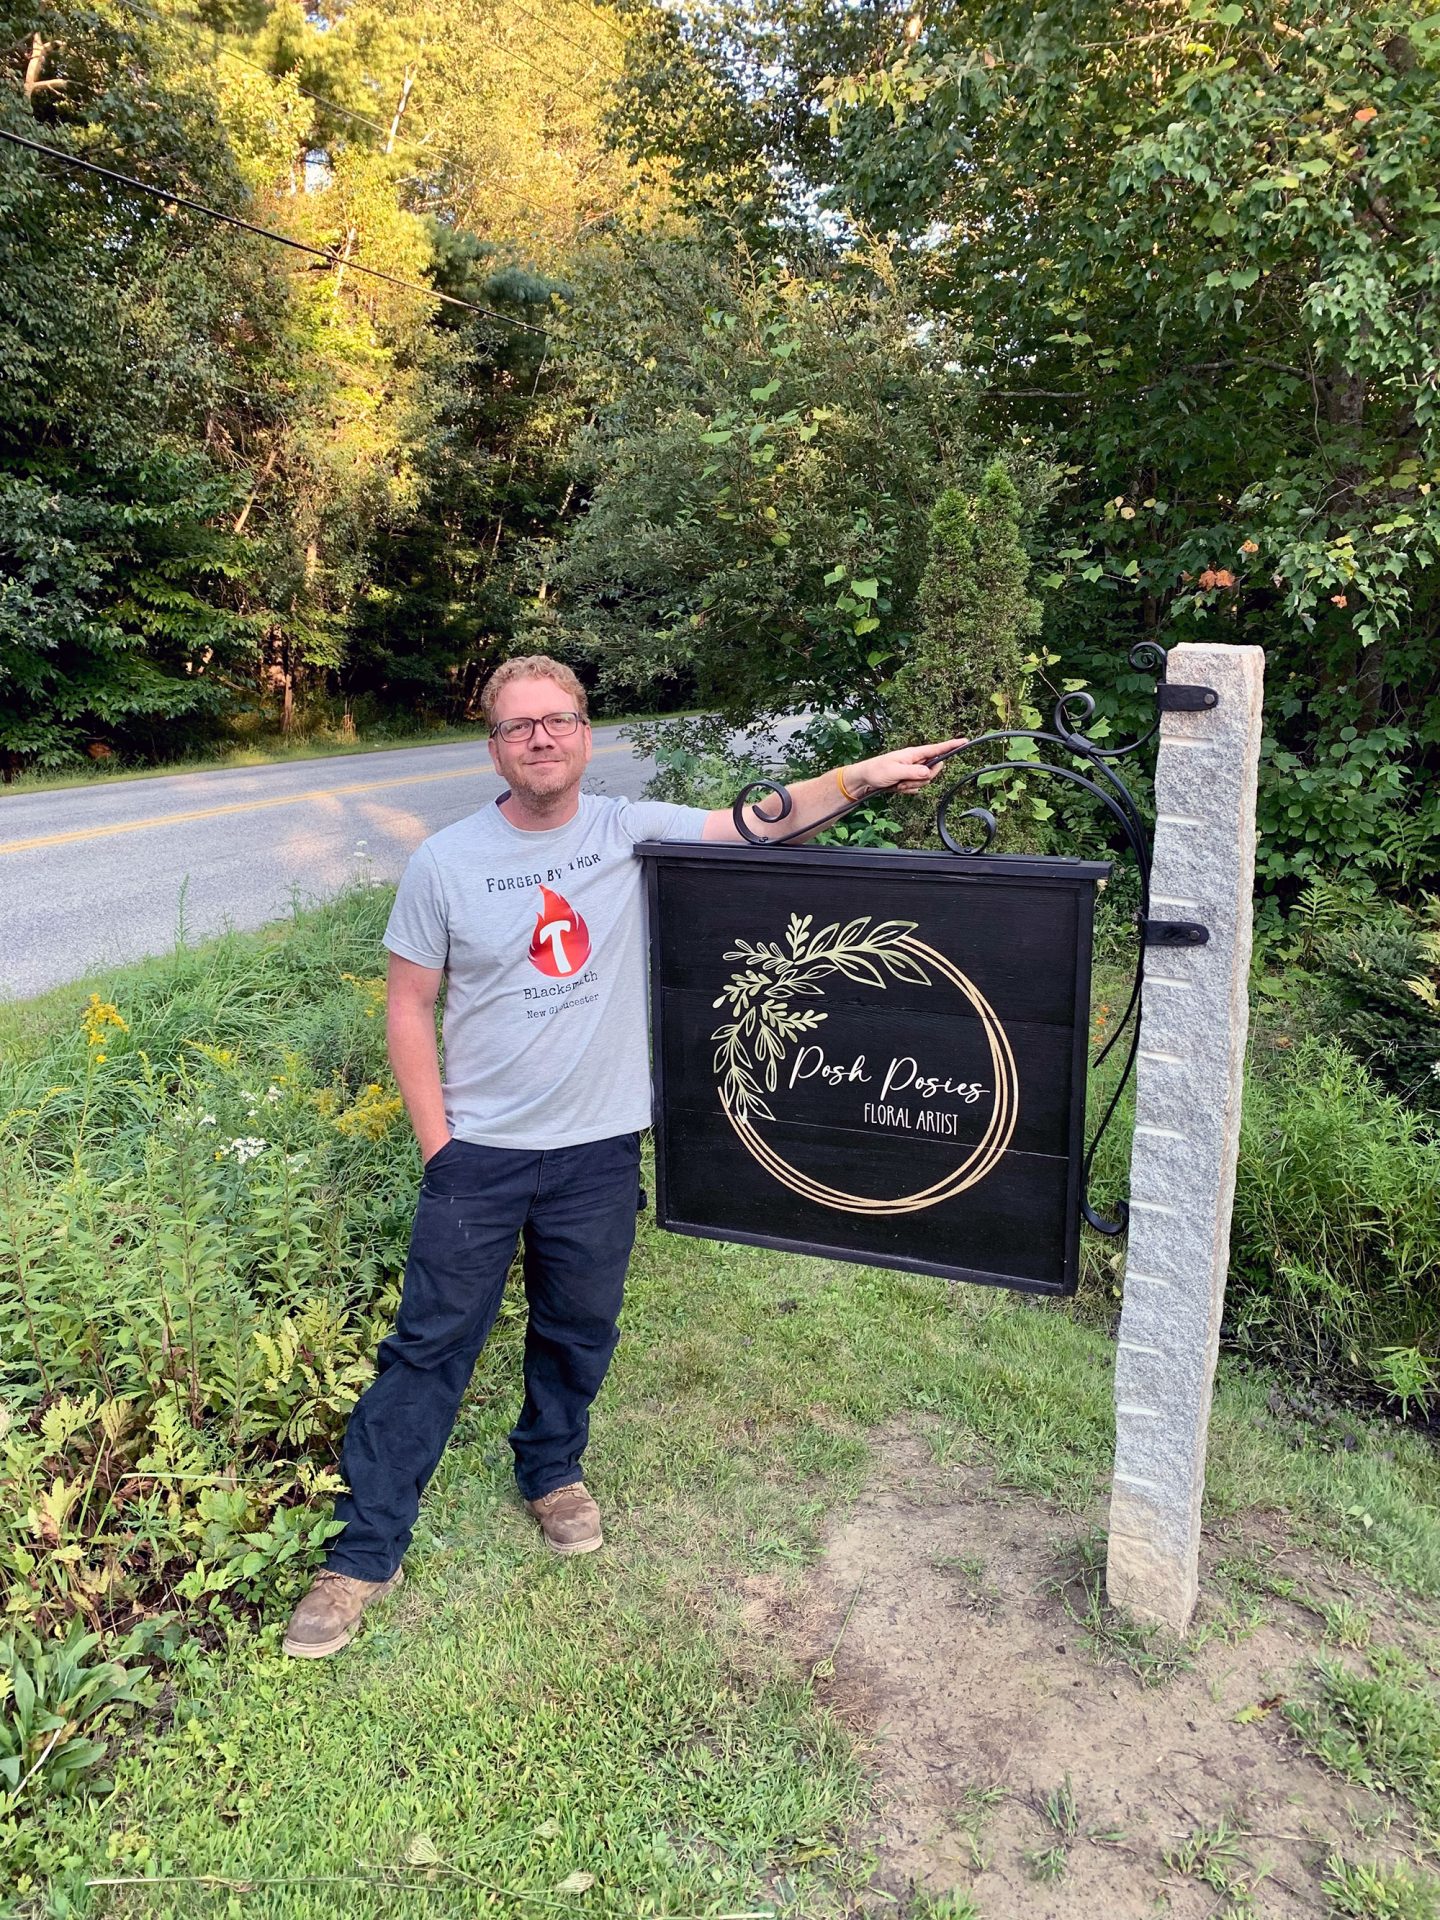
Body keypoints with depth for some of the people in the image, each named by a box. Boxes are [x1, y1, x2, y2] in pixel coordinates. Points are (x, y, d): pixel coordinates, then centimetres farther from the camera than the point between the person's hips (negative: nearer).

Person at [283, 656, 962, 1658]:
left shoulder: (631, 832, -4)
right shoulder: (446, 860, -6)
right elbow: (409, 1006, -2)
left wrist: (862, 775, -25)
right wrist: (438, 1141, -6)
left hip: (598, 1148, 2)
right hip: (478, 1153, -1)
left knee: (579, 1331, 19)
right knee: (430, 1346, 5)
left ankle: (552, 1469, 46)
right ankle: (364, 1554, 20)